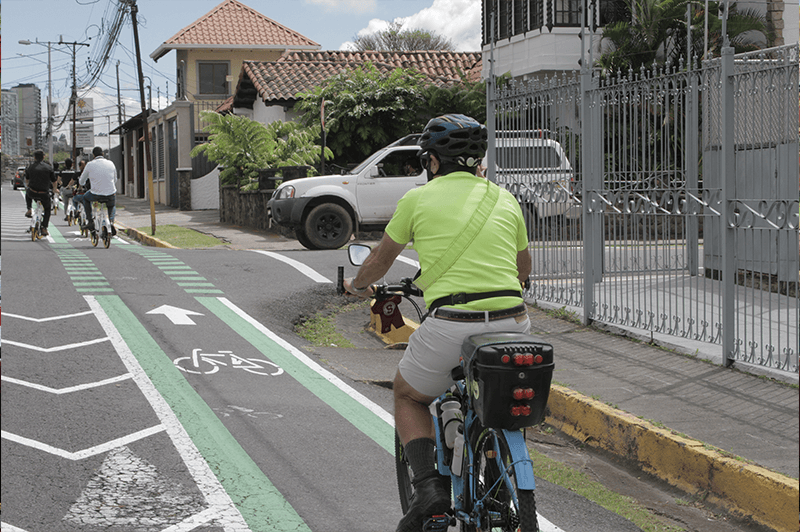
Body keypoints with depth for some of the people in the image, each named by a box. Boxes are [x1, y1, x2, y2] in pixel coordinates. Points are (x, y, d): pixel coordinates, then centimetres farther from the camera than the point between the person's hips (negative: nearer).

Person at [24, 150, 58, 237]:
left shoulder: (30, 167, 4)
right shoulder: (49, 167, -1)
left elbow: (26, 180, 22)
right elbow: (54, 181, 6)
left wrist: (27, 186, 45)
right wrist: (54, 189, 29)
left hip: (32, 193, 1)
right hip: (44, 194, -1)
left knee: (27, 192, 38)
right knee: (47, 209, 24)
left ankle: (29, 210, 25)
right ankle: (44, 228, 15)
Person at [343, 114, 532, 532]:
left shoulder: (419, 199, 6)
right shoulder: (504, 199, 16)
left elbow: (380, 259, 21)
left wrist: (357, 285, 42)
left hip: (451, 325, -4)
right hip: (513, 322, 4)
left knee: (408, 398, 22)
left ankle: (428, 485, 3)